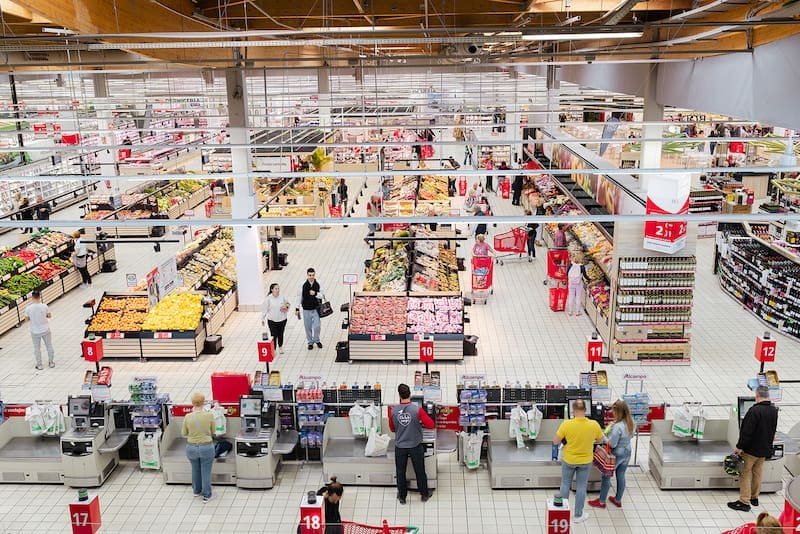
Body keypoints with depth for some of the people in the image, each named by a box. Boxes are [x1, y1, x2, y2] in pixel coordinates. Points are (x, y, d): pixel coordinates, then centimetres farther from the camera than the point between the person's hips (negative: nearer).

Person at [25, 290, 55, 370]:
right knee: (49, 346, 19)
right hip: (45, 330, 0)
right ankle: (51, 362, 30)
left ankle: (39, 365, 25)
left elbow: (27, 318, -3)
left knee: (37, 348, 16)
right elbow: (49, 316, -4)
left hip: (35, 331, 0)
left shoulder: (28, 308, -19)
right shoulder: (44, 306, -19)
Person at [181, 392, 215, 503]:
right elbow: (213, 432, -2)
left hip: (191, 447, 2)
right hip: (206, 447, -2)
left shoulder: (188, 417, -15)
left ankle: (196, 491, 42)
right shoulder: (209, 415, -18)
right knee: (206, 472, 12)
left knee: (195, 470, 24)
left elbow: (183, 433, 0)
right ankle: (206, 496, 22)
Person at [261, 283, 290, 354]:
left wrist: (286, 308, -6)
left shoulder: (282, 297, -4)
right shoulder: (268, 299, -12)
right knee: (274, 335, -2)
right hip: (272, 320, -3)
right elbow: (265, 309, -5)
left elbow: (287, 304, 15)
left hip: (282, 319, 3)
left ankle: (280, 347, 36)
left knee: (280, 334, 15)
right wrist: (262, 319, -1)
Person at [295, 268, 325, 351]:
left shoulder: (318, 284, -6)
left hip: (315, 309, 0)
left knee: (317, 326, -5)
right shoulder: (303, 285, -7)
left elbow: (322, 296, -2)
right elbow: (300, 297, 1)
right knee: (308, 327, 8)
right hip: (306, 309, 0)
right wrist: (297, 308, 2)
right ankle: (310, 342, 27)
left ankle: (316, 340, 22)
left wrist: (315, 294, -21)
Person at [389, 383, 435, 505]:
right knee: (420, 471, 16)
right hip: (416, 446, -1)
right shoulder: (417, 410, -18)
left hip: (400, 446, 1)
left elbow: (392, 429, 3)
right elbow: (431, 425, -15)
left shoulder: (393, 411, -11)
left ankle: (402, 497, 28)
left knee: (400, 472, 16)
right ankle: (425, 494, 31)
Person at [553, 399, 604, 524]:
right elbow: (600, 440, 0)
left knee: (565, 485, 18)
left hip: (569, 460, -1)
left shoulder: (566, 424, -24)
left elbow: (555, 441, -14)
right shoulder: (594, 425, -18)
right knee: (581, 487, 15)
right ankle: (578, 515, 27)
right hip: (586, 461, 1)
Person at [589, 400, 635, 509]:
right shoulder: (631, 423, -8)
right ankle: (618, 500, 34)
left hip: (616, 455, -7)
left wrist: (607, 433, -10)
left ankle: (601, 501, 23)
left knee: (606, 476, 10)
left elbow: (612, 444, -26)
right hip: (627, 453, 7)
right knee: (621, 476, 20)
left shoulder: (617, 427, -32)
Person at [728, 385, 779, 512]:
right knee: (757, 473, 20)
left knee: (745, 474, 2)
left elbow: (747, 432, -25)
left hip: (751, 449, -7)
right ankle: (754, 497, 32)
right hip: (764, 449, 8)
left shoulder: (755, 410, -26)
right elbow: (773, 430, 14)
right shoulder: (774, 410, 1)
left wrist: (739, 447, -17)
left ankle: (744, 502, 4)